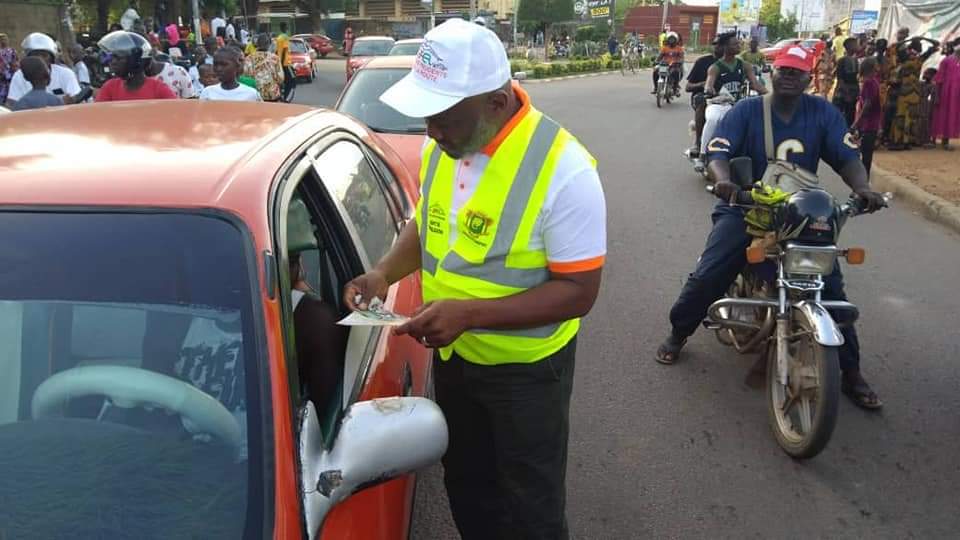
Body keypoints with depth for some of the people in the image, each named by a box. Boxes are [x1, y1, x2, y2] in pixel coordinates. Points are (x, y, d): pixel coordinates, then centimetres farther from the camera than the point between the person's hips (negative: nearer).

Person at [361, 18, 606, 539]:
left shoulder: (563, 169, -26)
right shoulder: (442, 145, -5)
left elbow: (578, 291, -24)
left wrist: (469, 312, -33)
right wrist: (384, 272, -9)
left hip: (526, 369, -6)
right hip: (452, 356, 6)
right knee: (466, 486, 25)